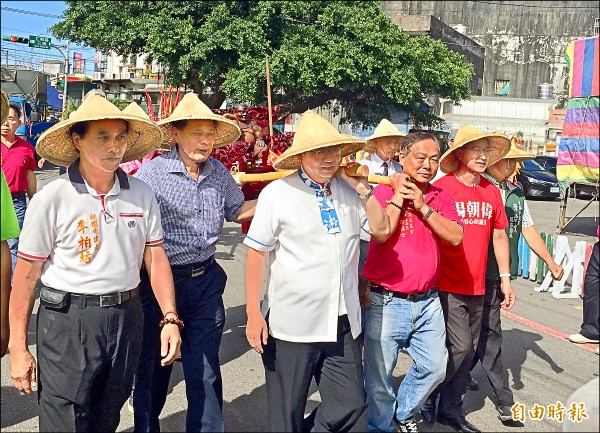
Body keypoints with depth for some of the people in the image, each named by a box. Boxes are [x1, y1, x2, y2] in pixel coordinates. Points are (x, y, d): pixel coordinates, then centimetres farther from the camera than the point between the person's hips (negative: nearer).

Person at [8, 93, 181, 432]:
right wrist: (18, 347, -7)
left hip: (127, 318, 4)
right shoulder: (52, 199, -11)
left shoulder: (142, 194, 0)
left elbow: (156, 258, 6)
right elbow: (26, 275, -7)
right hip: (68, 323, -4)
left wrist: (170, 318, -2)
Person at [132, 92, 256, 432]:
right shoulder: (151, 174, -13)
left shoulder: (219, 172, 3)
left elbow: (237, 210, 20)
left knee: (206, 371, 9)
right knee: (153, 369, 15)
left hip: (207, 280, 3)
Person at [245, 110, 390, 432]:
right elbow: (256, 253, -6)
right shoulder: (277, 193, -8)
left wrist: (364, 189, -1)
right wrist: (253, 314, -9)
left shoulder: (348, 190, 6)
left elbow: (380, 228, 12)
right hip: (291, 324, -4)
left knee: (351, 404, 10)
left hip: (343, 323, 4)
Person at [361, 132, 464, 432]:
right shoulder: (384, 191, -7)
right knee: (379, 375, 7)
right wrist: (398, 195, -15)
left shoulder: (441, 197, 7)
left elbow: (456, 237, -8)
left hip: (427, 302, 5)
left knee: (434, 368, 13)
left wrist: (423, 206, -13)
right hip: (386, 302, -4)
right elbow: (380, 233, -23)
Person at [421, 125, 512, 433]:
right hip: (447, 286, -6)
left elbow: (499, 236, 15)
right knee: (460, 347, -7)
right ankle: (426, 396, 16)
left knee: (468, 350, 13)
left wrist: (505, 278, 13)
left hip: (476, 287, 6)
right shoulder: (441, 188, -10)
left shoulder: (492, 192, 8)